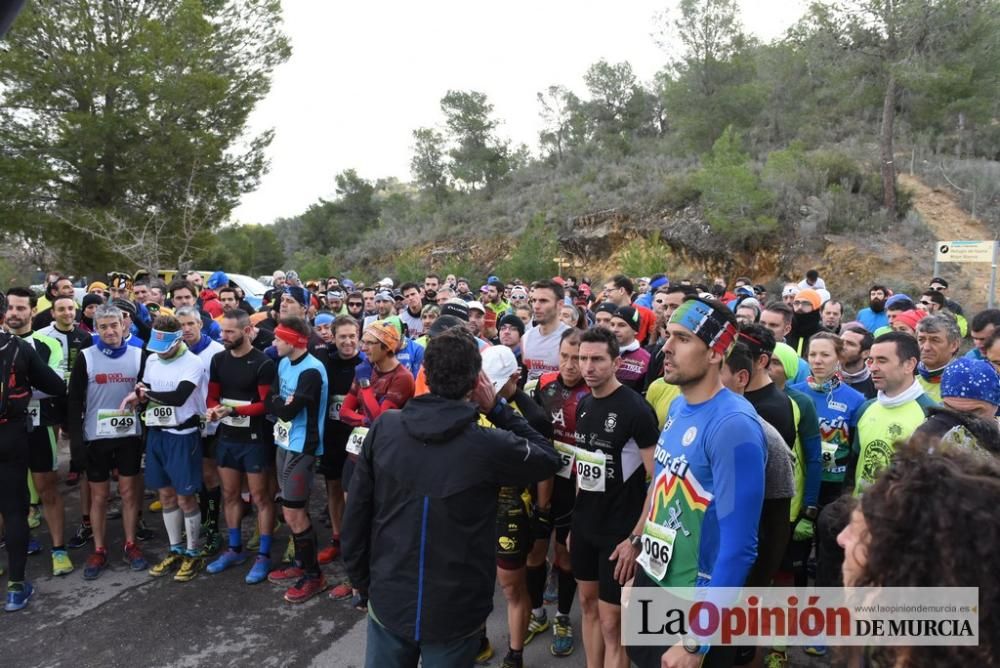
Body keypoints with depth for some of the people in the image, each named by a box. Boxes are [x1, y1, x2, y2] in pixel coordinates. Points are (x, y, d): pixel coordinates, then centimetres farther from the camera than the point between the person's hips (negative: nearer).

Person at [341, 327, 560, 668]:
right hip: (455, 612, -2)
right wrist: (498, 409, -2)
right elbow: (549, 458, -2)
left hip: (388, 601, 3)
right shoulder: (489, 445, -21)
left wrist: (362, 580, 10)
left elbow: (356, 512, -3)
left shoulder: (384, 427, -11)